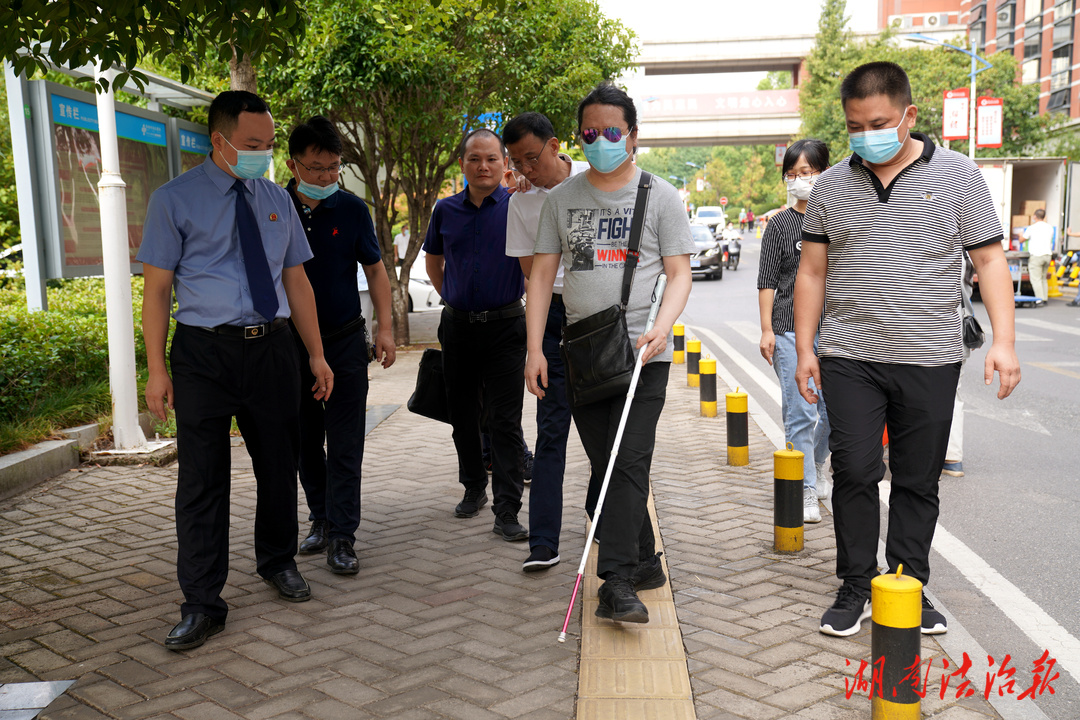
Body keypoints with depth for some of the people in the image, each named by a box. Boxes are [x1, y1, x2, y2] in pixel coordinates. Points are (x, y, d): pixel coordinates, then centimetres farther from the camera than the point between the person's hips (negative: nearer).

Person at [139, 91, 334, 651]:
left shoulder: (277, 200, 10)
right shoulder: (174, 200, -2)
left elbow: (296, 280, 12)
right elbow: (157, 288, -4)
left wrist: (317, 354, 10)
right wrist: (157, 369, -9)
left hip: (271, 349, 4)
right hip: (203, 353, -4)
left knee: (278, 465, 15)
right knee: (202, 479, 0)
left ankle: (278, 562, 38)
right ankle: (202, 605, 10)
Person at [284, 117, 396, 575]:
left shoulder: (352, 209, -2)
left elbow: (374, 268, 6)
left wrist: (385, 327, -2)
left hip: (345, 339, -1)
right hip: (290, 341, 1)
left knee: (345, 443, -3)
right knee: (305, 439, 11)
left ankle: (341, 537, 2)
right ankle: (321, 519, 28)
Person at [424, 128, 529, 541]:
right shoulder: (446, 210, 7)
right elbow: (433, 259, 21)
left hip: (505, 326, -4)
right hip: (458, 327, 4)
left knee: (505, 421, -5)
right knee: (463, 415, 13)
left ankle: (507, 511, -3)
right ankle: (474, 488, 32)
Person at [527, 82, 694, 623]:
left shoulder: (659, 196, 4)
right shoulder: (561, 198, 11)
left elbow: (679, 273, 1)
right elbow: (542, 274, 9)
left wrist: (661, 328, -18)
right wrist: (534, 348, 0)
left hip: (643, 354, -3)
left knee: (629, 464, -11)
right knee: (605, 470, 8)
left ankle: (618, 582, -9)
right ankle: (645, 563, 23)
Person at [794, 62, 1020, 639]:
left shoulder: (957, 176, 2)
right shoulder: (830, 186, 7)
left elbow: (989, 261, 2)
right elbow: (812, 272, 10)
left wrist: (1002, 341, -9)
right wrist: (804, 349, 4)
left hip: (930, 362, 0)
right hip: (849, 358, 1)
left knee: (919, 481, 8)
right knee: (854, 472, -3)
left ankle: (909, 587, 21)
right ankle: (855, 588, 11)